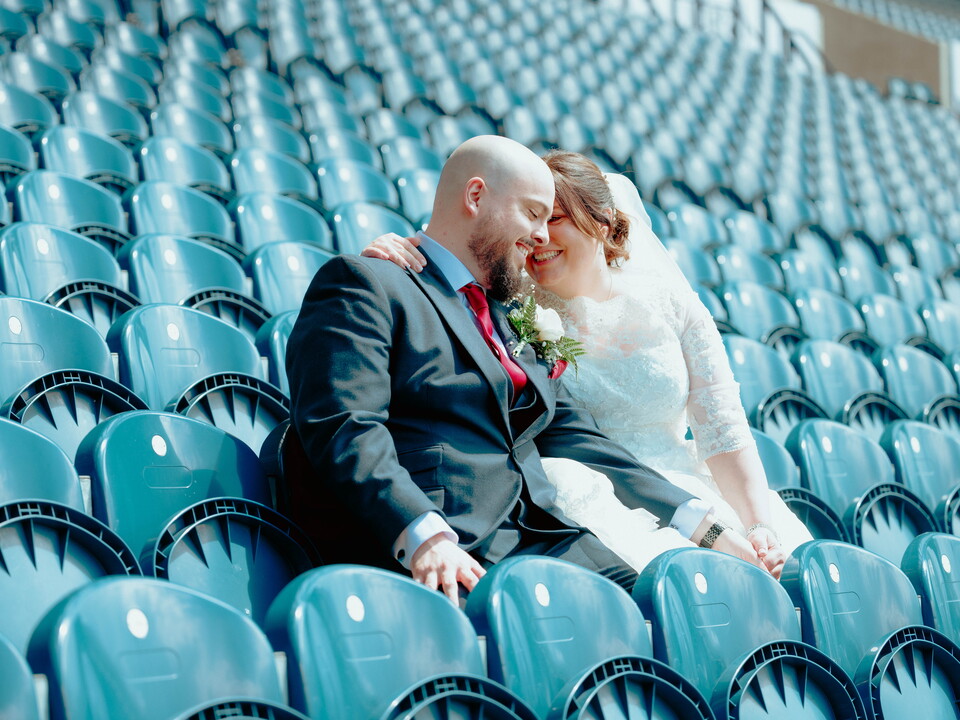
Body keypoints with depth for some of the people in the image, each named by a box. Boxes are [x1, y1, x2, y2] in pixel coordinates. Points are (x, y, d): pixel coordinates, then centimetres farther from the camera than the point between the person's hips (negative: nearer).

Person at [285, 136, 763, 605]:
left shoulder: (513, 324, 29)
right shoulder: (362, 284, 4)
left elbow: (578, 442, 25)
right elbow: (344, 427, -11)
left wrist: (709, 531, 14)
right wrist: (423, 538, -29)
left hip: (540, 543, 8)